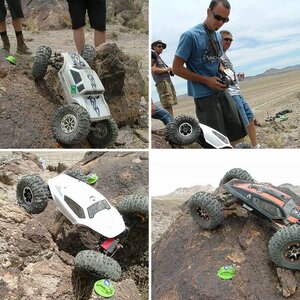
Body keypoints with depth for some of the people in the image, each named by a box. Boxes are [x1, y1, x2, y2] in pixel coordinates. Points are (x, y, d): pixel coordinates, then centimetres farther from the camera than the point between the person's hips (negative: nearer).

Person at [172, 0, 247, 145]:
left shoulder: (218, 36, 10)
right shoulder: (190, 36, -13)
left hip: (221, 91, 7)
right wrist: (206, 81, -14)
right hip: (204, 95, -7)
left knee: (237, 134, 9)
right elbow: (177, 68, -13)